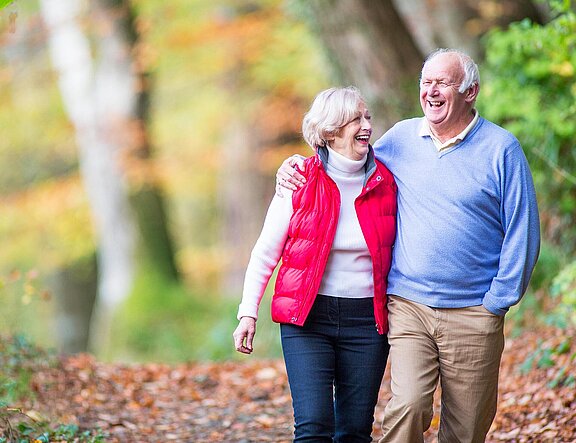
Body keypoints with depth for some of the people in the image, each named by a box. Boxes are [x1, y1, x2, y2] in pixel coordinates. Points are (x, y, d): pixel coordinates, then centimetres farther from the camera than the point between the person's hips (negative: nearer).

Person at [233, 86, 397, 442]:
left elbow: (395, 249, 13)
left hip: (367, 320, 2)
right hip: (307, 318, -2)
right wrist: (248, 312, -3)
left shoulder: (384, 182, 3)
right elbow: (266, 252, 3)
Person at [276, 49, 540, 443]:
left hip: (473, 316, -1)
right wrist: (296, 165, 10)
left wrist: (497, 301, -4)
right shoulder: (401, 138, 8)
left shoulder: (500, 148, -1)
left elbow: (523, 232, 0)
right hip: (408, 307, 1)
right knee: (408, 407, -18)